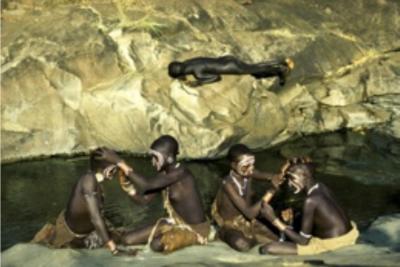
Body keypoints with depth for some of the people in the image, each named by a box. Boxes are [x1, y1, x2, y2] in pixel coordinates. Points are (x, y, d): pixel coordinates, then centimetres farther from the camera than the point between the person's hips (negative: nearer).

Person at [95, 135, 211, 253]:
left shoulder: (180, 173, -27)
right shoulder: (164, 173, 0)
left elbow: (146, 184, -35)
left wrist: (119, 162, -31)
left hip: (194, 229, -7)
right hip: (174, 223, 8)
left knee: (157, 244, -34)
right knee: (127, 239, -1)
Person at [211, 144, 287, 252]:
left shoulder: (248, 173, -13)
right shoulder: (228, 184, -31)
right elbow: (249, 213, -35)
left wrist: (275, 178, -35)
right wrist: (270, 192, -39)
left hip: (247, 220, 6)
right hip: (230, 225, -6)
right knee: (243, 246, -33)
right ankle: (225, 235, 0)